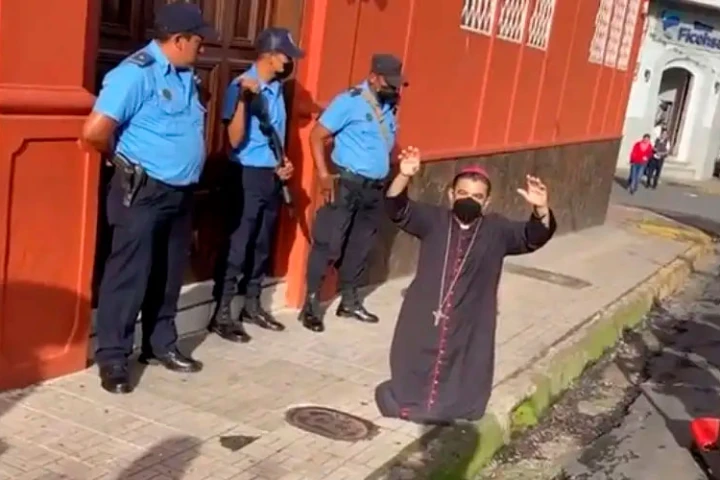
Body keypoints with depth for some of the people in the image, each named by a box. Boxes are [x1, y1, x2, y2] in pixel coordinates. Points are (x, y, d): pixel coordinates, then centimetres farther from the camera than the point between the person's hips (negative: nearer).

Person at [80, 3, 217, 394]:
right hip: (143, 192, -8)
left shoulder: (184, 75, 10)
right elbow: (94, 132, -21)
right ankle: (112, 357, 9)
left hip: (180, 192, 8)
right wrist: (125, 157, -5)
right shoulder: (135, 73, -17)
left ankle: (160, 345, 29)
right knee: (129, 274, -2)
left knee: (169, 275, 15)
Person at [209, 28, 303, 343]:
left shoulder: (276, 88, 9)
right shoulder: (241, 86, -14)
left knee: (262, 245, 14)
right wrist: (244, 98, -29)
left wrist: (282, 162, 6)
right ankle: (222, 314, 4)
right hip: (248, 175, -7)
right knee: (237, 245, -4)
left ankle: (252, 305, 27)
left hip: (271, 175, 7)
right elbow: (235, 140, -20)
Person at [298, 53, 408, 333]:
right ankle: (310, 305, 5)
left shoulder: (389, 107, 8)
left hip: (375, 187, 7)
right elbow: (317, 136, -11)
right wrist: (324, 175, -16)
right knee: (328, 244, -4)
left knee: (361, 246, 14)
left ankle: (349, 301, 27)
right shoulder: (349, 101, -11)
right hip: (347, 184, -7)